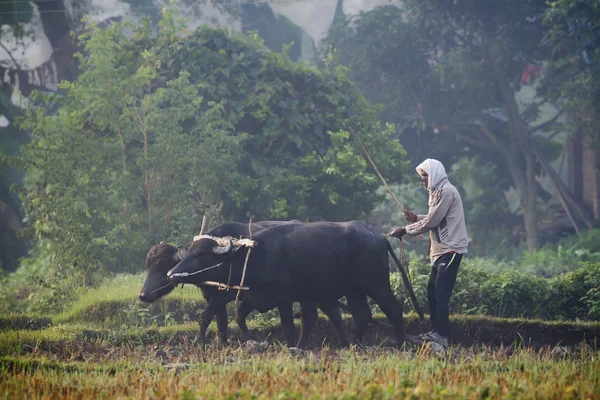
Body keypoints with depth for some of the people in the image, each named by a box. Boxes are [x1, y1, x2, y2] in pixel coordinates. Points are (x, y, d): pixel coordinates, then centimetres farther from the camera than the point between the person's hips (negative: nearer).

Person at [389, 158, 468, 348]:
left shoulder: (446, 192, -14)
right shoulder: (437, 192, 18)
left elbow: (432, 221, -16)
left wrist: (405, 230, -10)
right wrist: (415, 218, 6)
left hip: (451, 249, -10)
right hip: (440, 249, 10)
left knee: (440, 291, -15)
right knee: (432, 290, 11)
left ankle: (442, 334, -18)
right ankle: (436, 331, 16)